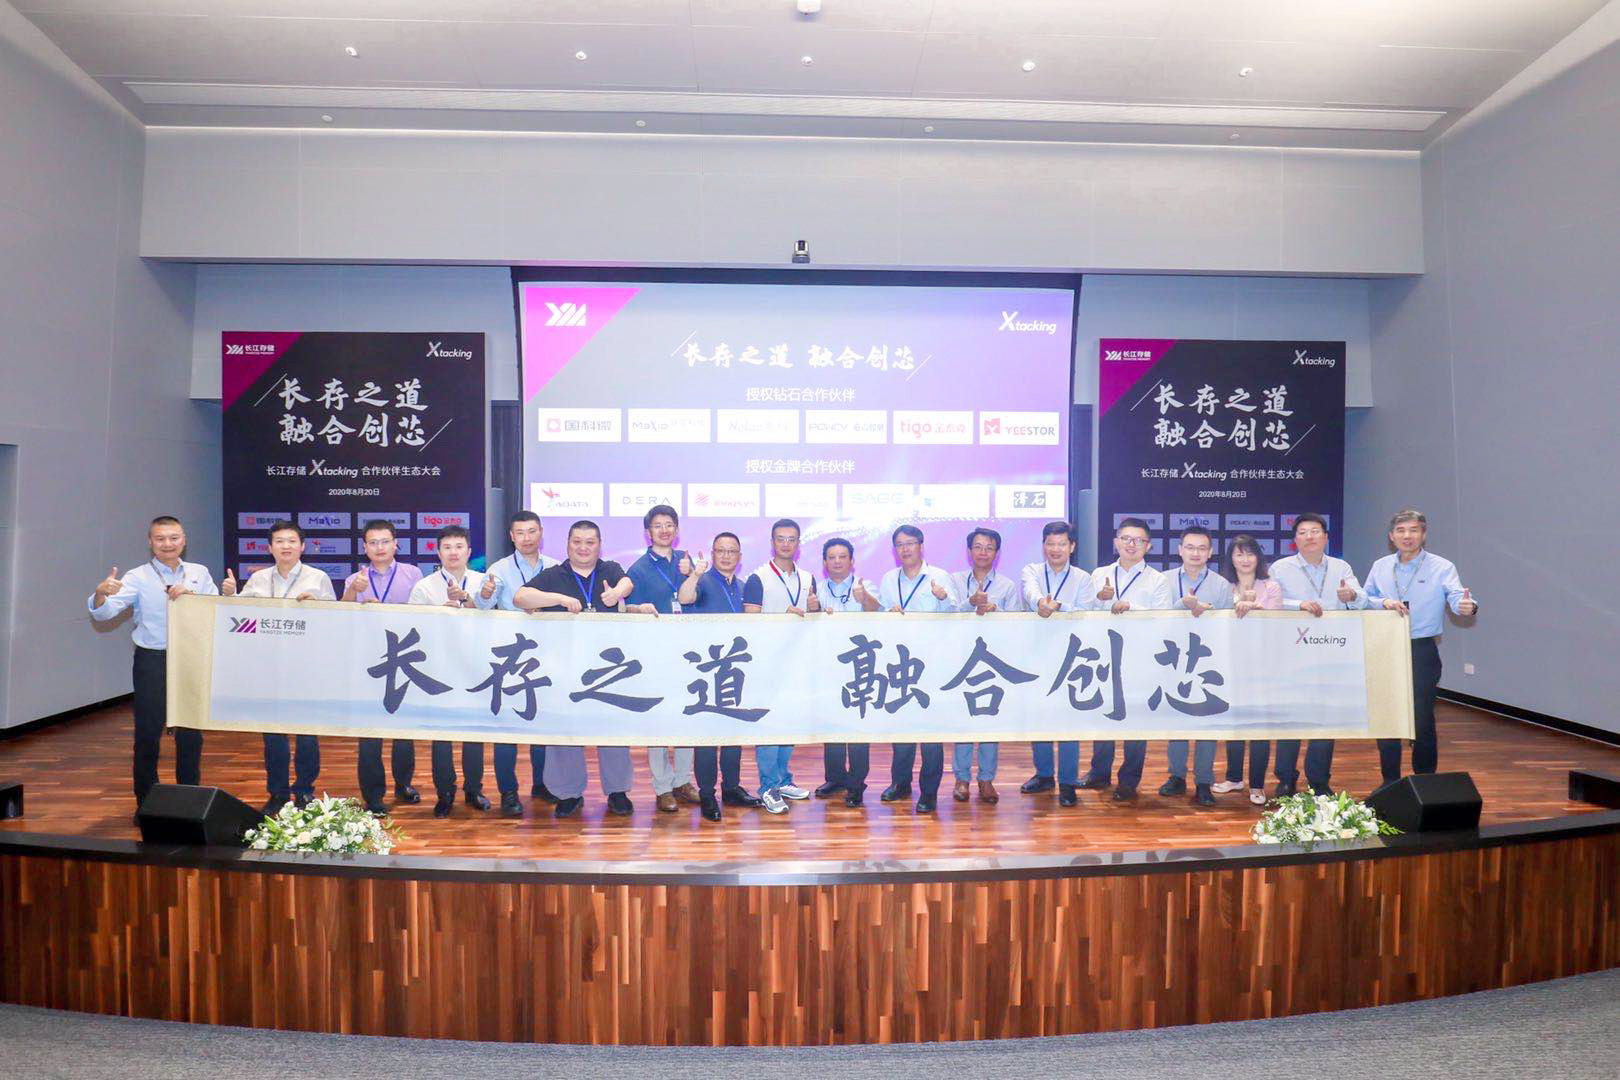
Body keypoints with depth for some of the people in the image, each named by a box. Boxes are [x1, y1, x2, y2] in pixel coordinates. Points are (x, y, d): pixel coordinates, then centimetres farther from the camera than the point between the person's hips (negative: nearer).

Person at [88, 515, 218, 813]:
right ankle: (146, 802, 18)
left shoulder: (199, 573, 5)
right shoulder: (138, 577, -3)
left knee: (191, 732, 10)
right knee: (148, 731, 3)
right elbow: (104, 612, -13)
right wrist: (101, 594, -34)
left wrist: (190, 595, -18)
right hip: (152, 661, -2)